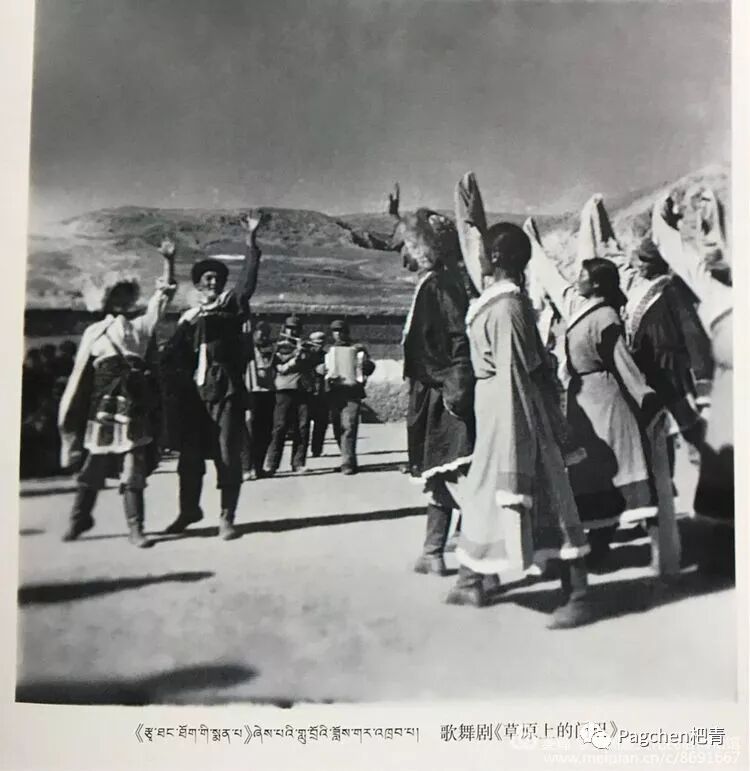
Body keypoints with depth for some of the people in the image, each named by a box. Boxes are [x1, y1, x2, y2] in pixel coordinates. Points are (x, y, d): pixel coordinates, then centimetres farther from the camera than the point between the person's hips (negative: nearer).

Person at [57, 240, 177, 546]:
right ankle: (79, 518, 25)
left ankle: (136, 529, 4)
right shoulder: (94, 332, 10)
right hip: (103, 408, -1)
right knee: (94, 468, 7)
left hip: (134, 408, 1)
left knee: (133, 471, 0)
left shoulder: (140, 327, 13)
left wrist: (169, 261, 1)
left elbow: (164, 294, 10)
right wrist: (69, 413, 5)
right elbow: (80, 373, 8)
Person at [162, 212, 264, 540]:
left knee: (228, 454, -4)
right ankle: (189, 510, 27)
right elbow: (172, 354, 8)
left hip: (227, 390, -3)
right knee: (190, 453, 9)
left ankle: (227, 517, 5)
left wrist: (251, 241, -15)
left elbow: (248, 279, -8)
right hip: (194, 392, 3)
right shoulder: (189, 316, 14)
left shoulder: (232, 306, 8)